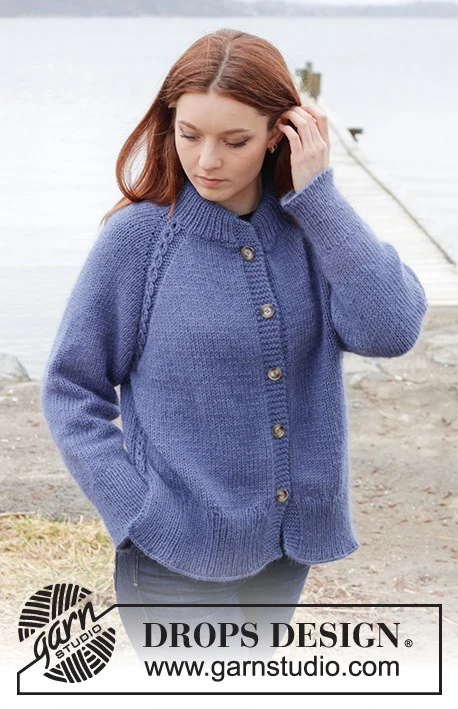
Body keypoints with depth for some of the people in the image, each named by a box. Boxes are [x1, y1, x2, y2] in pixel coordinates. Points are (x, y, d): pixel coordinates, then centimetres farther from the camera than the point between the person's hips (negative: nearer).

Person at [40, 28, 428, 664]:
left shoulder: (310, 227, -2)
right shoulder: (139, 236, -11)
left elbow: (391, 330, -18)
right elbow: (71, 391, -6)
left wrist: (318, 195, -19)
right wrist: (137, 513, -15)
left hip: (287, 550, 4)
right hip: (178, 561, -4)